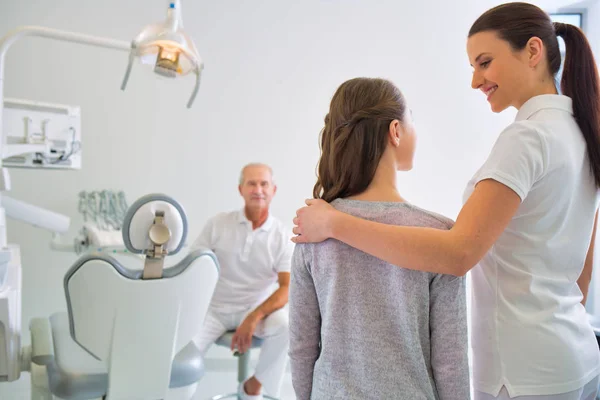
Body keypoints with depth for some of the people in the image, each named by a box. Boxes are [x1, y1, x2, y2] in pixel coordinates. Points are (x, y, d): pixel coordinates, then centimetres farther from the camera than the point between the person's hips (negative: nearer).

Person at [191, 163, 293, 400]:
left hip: (256, 309, 0)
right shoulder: (217, 224, -1)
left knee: (285, 325, -30)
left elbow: (287, 288, -11)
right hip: (213, 308, 0)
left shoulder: (283, 237, -4)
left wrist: (253, 318, -24)